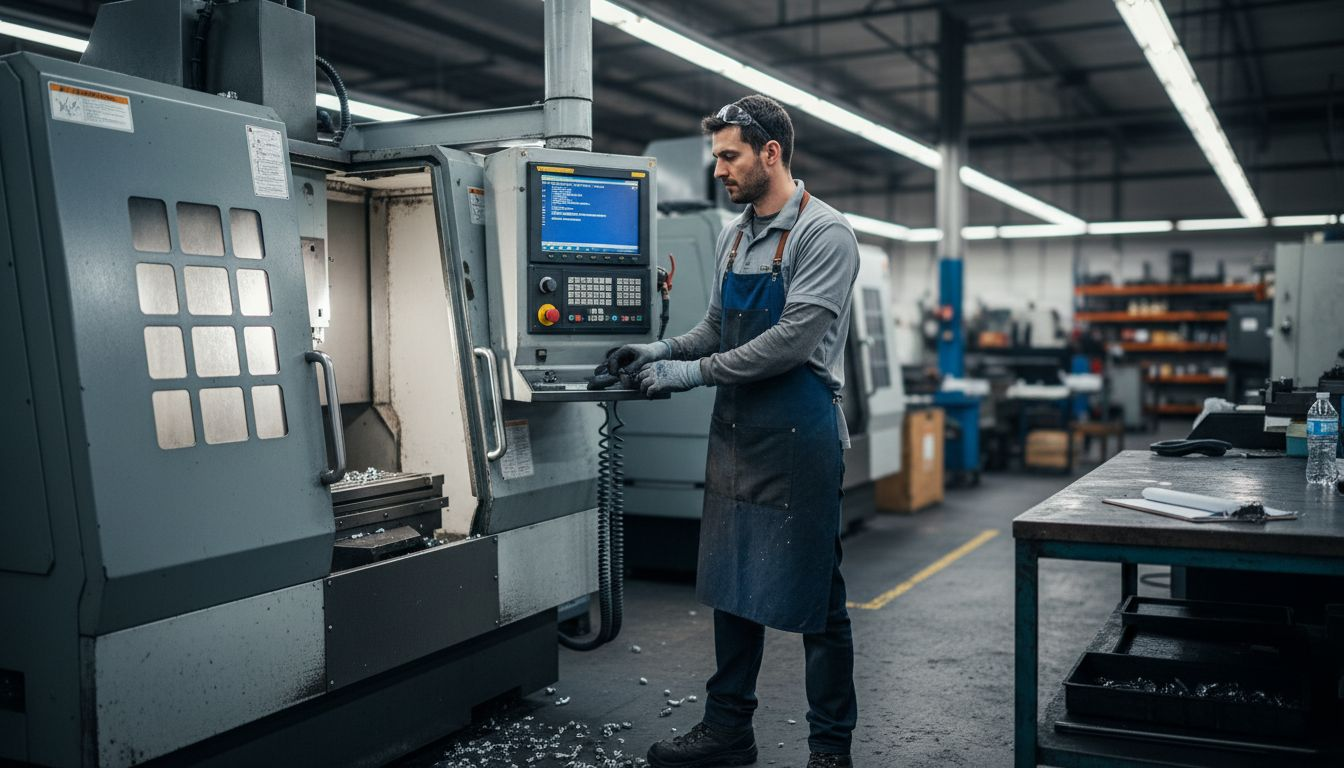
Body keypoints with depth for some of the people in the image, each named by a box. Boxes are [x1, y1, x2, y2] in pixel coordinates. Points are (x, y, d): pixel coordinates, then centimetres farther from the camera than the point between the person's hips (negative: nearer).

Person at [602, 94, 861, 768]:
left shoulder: (824, 234, -10)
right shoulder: (733, 237, 14)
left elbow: (793, 340, -20)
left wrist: (692, 373, -17)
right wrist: (664, 351, 3)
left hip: (797, 434, -8)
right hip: (735, 433, 8)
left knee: (815, 596, 2)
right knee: (732, 586, 14)